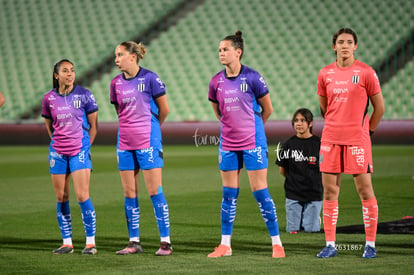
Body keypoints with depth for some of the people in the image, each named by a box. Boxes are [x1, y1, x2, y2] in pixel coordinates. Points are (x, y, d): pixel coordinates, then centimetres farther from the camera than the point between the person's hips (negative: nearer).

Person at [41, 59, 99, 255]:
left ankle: (91, 242, -5)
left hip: (79, 150, -3)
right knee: (61, 198, 5)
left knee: (82, 196, -10)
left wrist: (84, 146, 6)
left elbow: (93, 125, 4)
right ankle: (67, 243, 12)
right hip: (57, 152, 3)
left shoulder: (84, 95, -4)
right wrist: (57, 142, 13)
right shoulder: (49, 98, 3)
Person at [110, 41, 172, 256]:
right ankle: (134, 242, 13)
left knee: (155, 191, -5)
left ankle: (165, 242, -2)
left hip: (148, 141, -5)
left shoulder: (149, 78, -8)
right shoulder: (116, 83, 7)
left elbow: (164, 110, 0)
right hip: (125, 142, 5)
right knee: (129, 194, 6)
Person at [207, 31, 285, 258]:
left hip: (253, 143, -4)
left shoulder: (252, 77, -10)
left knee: (260, 192, -4)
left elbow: (267, 109, 1)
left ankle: (277, 243, 3)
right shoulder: (217, 81, 2)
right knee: (229, 194, 8)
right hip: (228, 143, 4)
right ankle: (225, 244, 14)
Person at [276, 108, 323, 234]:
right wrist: (295, 180, 6)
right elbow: (282, 170, 10)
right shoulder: (289, 144, 3)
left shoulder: (318, 143, -2)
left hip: (314, 195, -1)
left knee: (311, 229, -3)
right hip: (293, 194, 1)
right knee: (293, 230, -2)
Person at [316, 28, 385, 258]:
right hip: (330, 139, 4)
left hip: (357, 140, -4)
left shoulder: (366, 72, -4)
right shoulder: (325, 74, 8)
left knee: (365, 189, -2)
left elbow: (379, 107, 2)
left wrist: (366, 129, 4)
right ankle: (330, 244, 9)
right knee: (330, 190, 3)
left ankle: (370, 244, 4)